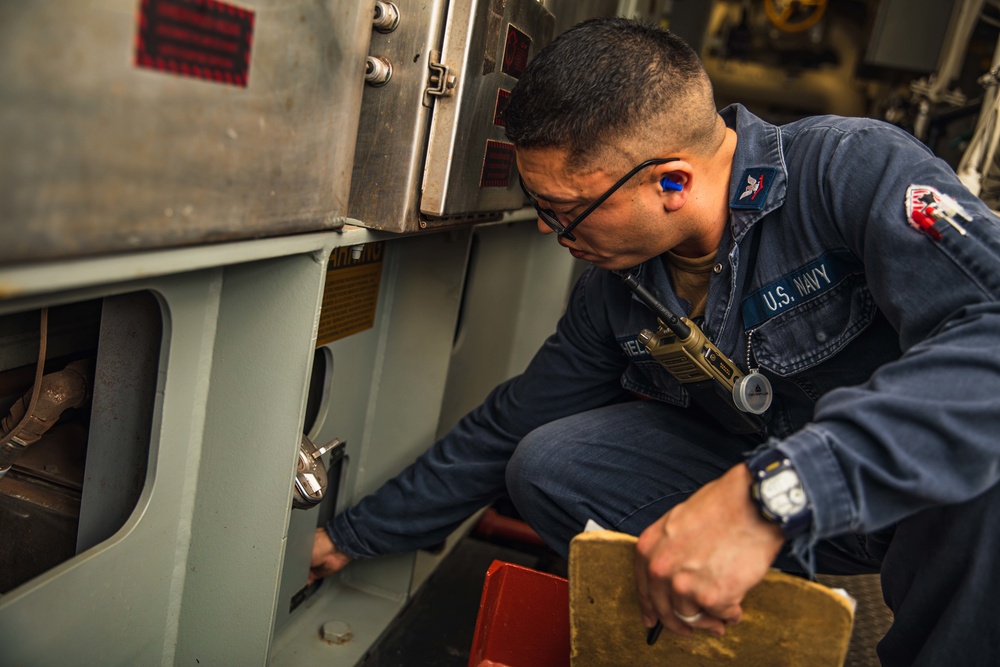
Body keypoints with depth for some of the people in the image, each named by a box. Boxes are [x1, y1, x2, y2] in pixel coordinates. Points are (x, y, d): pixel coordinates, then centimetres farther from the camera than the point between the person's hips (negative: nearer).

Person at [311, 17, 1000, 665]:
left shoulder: (854, 169, -23)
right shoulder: (615, 294, -5)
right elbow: (504, 433, 3)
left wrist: (770, 494, -48)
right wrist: (350, 538, 8)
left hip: (935, 496, -3)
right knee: (545, 467, -13)